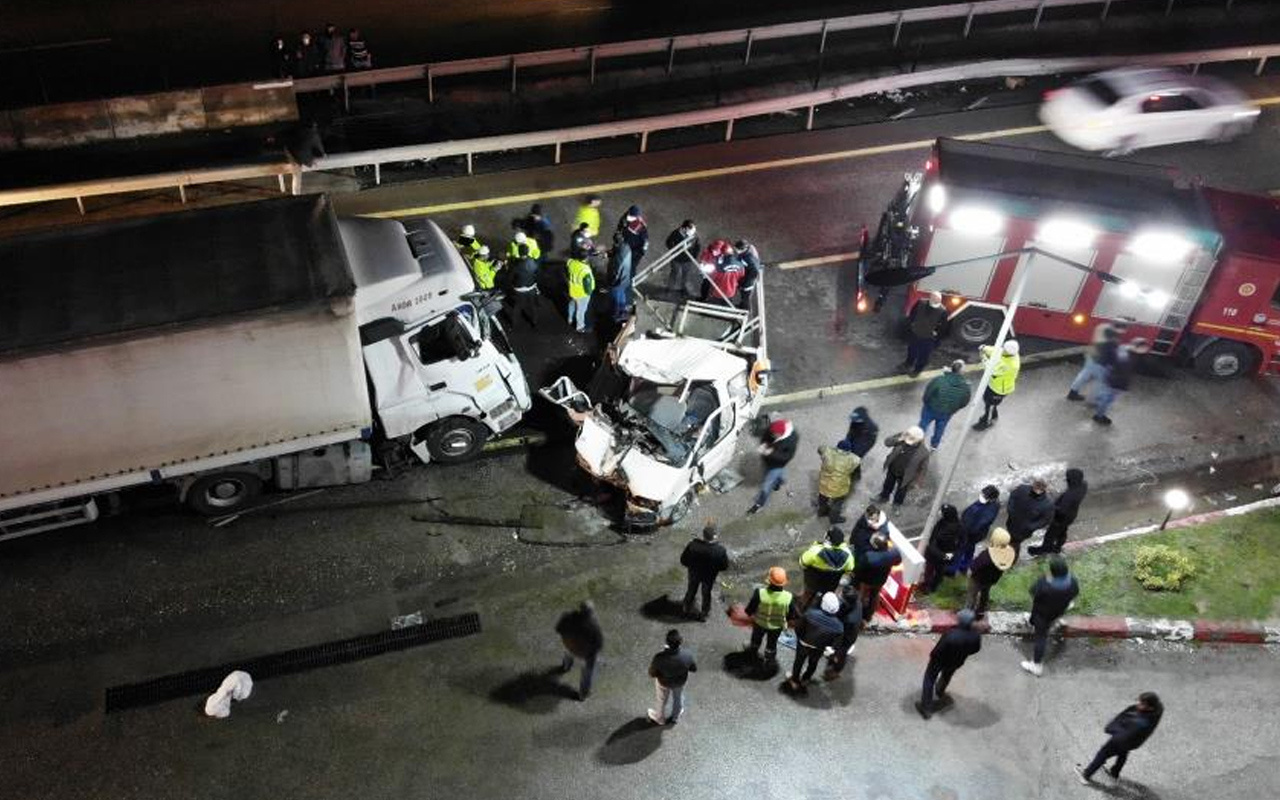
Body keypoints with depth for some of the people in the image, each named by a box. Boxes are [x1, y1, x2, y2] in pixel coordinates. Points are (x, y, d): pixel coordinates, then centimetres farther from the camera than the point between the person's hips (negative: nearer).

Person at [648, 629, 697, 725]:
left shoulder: (659, 658, -40)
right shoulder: (687, 655, -35)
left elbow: (652, 674, -23)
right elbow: (694, 669, -15)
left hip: (664, 682, -1)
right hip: (680, 681, 1)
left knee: (662, 700, 30)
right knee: (678, 698, 33)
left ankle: (660, 718, 58)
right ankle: (675, 718, 60)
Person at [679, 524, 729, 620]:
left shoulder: (693, 544, -30)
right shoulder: (720, 550, -31)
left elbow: (683, 560, -17)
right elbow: (725, 566, -16)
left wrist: (691, 566, 4)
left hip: (694, 573, 1)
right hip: (709, 576, -1)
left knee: (691, 591, 28)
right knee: (706, 594, 25)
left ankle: (687, 611, 50)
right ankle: (703, 614, 46)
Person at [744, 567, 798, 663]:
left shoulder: (760, 592, -37)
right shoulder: (788, 597, -34)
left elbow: (750, 609, -21)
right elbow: (793, 615, -16)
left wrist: (750, 614, 4)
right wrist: (788, 620, 8)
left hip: (759, 622, 0)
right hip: (777, 626, 0)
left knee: (756, 638, 33)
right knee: (772, 642, 30)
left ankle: (753, 651, 60)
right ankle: (769, 658, 54)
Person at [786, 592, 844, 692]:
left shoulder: (810, 614, -35)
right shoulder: (839, 626, -29)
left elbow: (798, 629, -21)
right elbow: (834, 642, -11)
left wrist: (801, 638, 2)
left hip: (803, 644, -1)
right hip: (818, 649, 1)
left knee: (799, 661, 27)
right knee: (813, 664, 31)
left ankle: (794, 681, 49)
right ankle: (804, 680, 56)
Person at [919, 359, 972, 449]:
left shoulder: (938, 380, -33)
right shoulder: (966, 388, -22)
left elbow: (927, 395, -21)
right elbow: (964, 403, -6)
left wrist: (926, 403, 1)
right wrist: (952, 408, 12)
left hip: (931, 409, -3)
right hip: (947, 413, 3)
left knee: (923, 425, 24)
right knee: (940, 428, 30)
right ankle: (934, 444, 53)